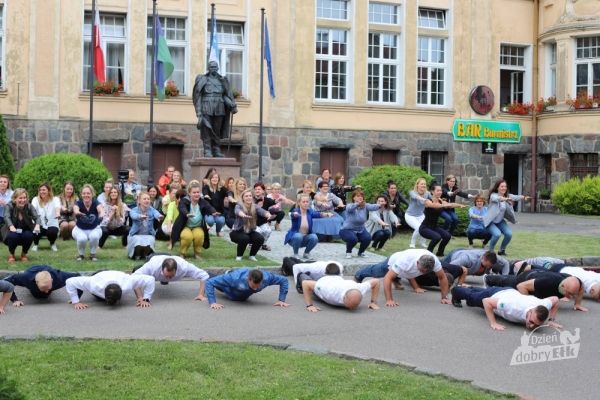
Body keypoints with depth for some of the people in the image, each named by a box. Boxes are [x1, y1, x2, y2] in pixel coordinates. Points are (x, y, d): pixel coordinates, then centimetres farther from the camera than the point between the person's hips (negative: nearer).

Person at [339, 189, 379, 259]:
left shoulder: (365, 206, -7)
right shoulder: (350, 206, -17)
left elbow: (372, 207, -28)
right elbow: (350, 208, -41)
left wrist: (379, 205, -51)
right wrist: (357, 204, -63)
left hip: (360, 230, 4)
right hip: (347, 230, -4)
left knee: (368, 238, -23)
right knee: (353, 239, -33)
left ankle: (361, 252, 9)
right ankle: (348, 252, 1)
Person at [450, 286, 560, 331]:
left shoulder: (543, 306, -40)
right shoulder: (515, 308, -51)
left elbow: (555, 299, -15)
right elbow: (486, 301, -40)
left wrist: (552, 320, -19)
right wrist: (493, 323, -43)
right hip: (493, 296, -5)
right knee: (472, 297, 30)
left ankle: (470, 289, 69)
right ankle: (457, 291, 60)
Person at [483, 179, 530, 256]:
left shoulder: (508, 196, -1)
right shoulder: (493, 195, -16)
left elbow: (515, 197, -21)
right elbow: (496, 198, -41)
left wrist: (523, 197, -45)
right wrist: (504, 199, -63)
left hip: (500, 221, 6)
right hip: (490, 221, -6)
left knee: (509, 234, -13)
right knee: (497, 234, -28)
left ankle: (502, 250, 12)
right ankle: (490, 251, -4)